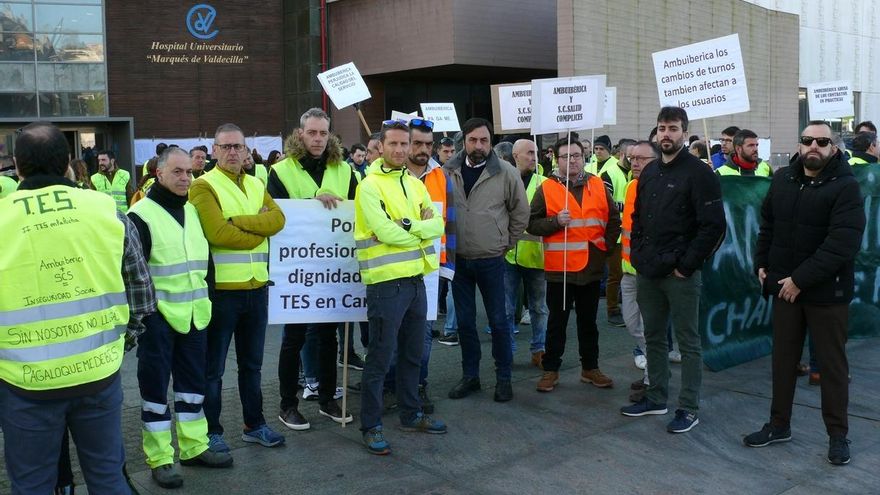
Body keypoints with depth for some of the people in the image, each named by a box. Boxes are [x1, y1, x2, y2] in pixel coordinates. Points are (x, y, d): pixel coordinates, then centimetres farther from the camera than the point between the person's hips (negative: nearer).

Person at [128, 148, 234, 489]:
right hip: (157, 315, -7)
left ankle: (194, 446, 27)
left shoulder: (193, 211, 12)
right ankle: (159, 459, 13)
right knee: (156, 384, 3)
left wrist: (207, 297, 15)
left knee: (193, 380, 14)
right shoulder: (141, 215, -10)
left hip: (194, 314, 7)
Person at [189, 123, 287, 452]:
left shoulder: (256, 185, 12)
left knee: (252, 363, 17)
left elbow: (277, 219, -6)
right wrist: (259, 230, -9)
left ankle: (254, 425, 30)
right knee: (213, 366, 6)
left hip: (257, 286, 6)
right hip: (221, 287, -6)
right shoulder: (204, 186, -7)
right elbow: (218, 233, -21)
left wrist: (239, 221, -18)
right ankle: (211, 431, 19)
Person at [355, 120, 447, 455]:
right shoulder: (370, 186, -9)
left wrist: (409, 225, -16)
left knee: (413, 353, 17)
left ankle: (411, 414, 31)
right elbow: (386, 233, -20)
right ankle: (372, 426, 11)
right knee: (380, 357, 0)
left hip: (416, 279, 7)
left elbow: (437, 226, 2)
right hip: (386, 283, -7)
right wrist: (422, 230, -6)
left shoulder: (415, 184, 12)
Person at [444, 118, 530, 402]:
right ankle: (470, 376, 25)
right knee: (464, 321, 12)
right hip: (458, 260, 3)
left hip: (491, 261, -2)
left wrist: (507, 244, 4)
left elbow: (521, 212, 2)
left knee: (498, 321, 6)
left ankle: (503, 378, 20)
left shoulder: (506, 173, -7)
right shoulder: (448, 172, -1)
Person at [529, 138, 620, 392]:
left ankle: (590, 368, 27)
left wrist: (607, 244, 2)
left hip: (592, 267, 3)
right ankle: (550, 370, 18)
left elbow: (613, 219, 13)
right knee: (557, 322, 6)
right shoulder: (547, 188, -3)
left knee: (588, 321, 15)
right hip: (559, 268, -3)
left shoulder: (598, 185, 6)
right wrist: (555, 221, -19)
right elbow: (532, 223, -5)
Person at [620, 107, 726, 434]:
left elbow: (714, 226, -15)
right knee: (653, 337, 16)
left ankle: (689, 408, 12)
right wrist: (638, 253, 8)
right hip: (648, 272, 7)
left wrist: (686, 265, -15)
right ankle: (656, 398, 29)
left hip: (680, 274, -7)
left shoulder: (699, 173, -10)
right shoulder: (649, 173, 13)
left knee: (687, 342, 3)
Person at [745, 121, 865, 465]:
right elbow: (767, 225, 16)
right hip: (785, 287, 5)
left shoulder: (845, 186, -12)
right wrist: (761, 264, 5)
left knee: (832, 363, 8)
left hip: (827, 291, -5)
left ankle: (837, 434, 21)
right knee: (783, 358, 14)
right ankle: (779, 424, 28)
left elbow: (842, 243, -21)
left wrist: (801, 278, -21)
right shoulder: (782, 179, 5)